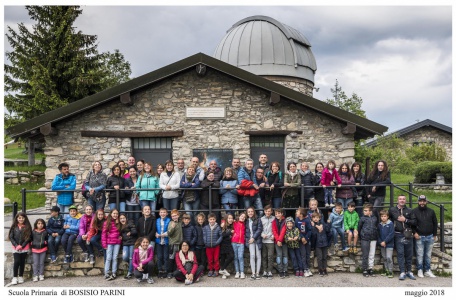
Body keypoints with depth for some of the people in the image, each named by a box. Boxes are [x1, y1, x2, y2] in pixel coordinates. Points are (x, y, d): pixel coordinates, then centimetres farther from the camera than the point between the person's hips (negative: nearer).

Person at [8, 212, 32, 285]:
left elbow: (29, 238, -2)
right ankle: (15, 277, 2)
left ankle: (21, 277, 16)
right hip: (16, 248, 0)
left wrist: (22, 246, -10)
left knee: (22, 262, 5)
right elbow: (11, 237, 1)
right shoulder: (14, 227, 2)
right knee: (16, 262, -8)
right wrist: (16, 245, -10)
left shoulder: (28, 227, 0)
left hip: (24, 248, 0)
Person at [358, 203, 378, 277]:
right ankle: (365, 270, 8)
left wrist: (376, 236, 11)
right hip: (365, 239, -3)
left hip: (373, 239, 3)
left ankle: (370, 269, 16)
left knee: (372, 255, 7)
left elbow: (376, 227, 17)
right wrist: (361, 236, 6)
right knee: (365, 255, 0)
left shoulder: (374, 218, 6)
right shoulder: (362, 218, -2)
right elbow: (359, 228, 4)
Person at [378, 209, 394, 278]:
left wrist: (385, 241, -15)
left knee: (389, 258, -11)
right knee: (384, 258, 12)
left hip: (389, 244, -5)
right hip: (382, 244, 5)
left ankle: (390, 272, -2)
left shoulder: (390, 224, -10)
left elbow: (391, 234, -14)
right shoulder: (379, 225, 5)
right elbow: (378, 234, 9)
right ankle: (386, 271, 23)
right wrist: (380, 242, -5)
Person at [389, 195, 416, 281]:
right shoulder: (392, 210, 6)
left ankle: (409, 271, 18)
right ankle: (402, 272, -3)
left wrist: (405, 220, -10)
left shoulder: (409, 210, 9)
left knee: (409, 254, 6)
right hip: (398, 235, -1)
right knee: (400, 254, -5)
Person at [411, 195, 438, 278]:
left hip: (430, 237, 2)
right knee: (420, 255, 0)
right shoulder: (414, 211, 0)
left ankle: (427, 271, 17)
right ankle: (420, 270, 10)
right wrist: (415, 232, -12)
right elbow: (412, 223, -3)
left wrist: (435, 235, 9)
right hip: (419, 237, -2)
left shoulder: (431, 211, 7)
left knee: (428, 255, 8)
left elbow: (435, 223, 12)